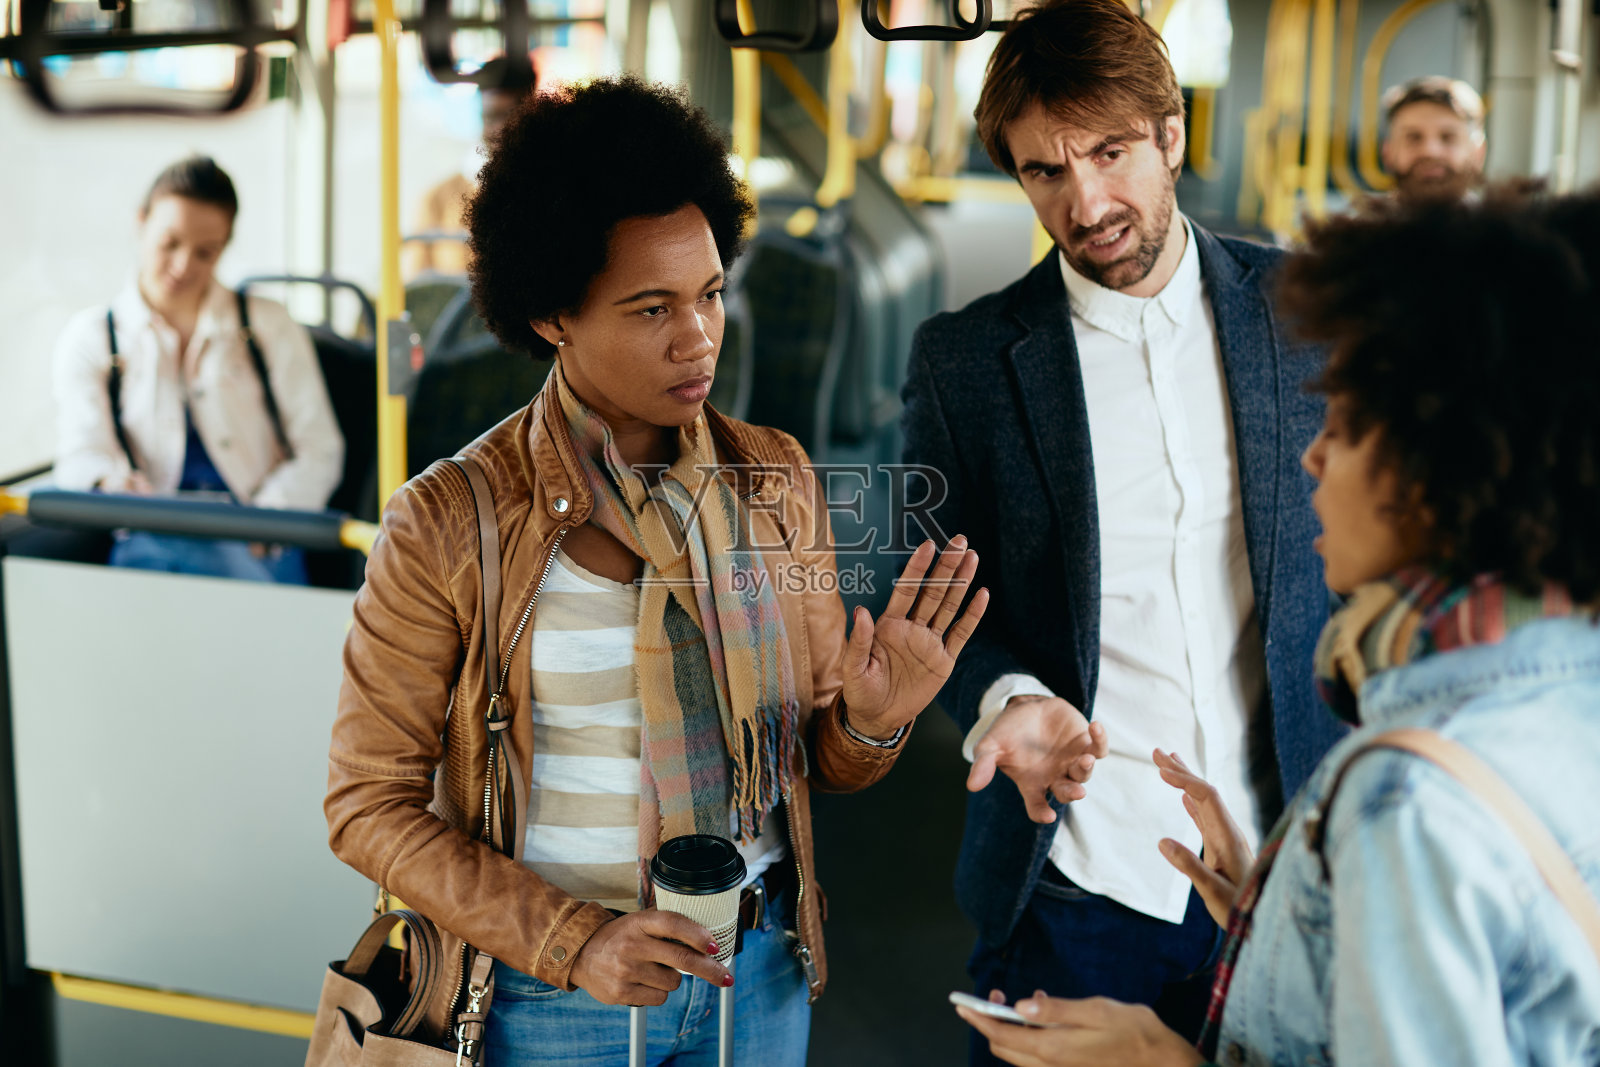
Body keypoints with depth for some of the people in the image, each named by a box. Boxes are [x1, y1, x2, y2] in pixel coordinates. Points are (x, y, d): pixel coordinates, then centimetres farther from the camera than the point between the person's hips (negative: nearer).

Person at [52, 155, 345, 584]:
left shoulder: (270, 326, 17)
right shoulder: (89, 337, 16)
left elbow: (319, 451, 9)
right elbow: (80, 454, 1)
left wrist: (273, 509, -13)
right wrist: (111, 481, -26)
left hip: (257, 551, 0)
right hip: (149, 541, 1)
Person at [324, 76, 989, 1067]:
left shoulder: (776, 481, -3)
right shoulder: (448, 525, -15)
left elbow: (817, 758, 4)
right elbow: (371, 805, -10)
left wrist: (871, 723, -19)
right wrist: (572, 943, -18)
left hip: (757, 975, 3)